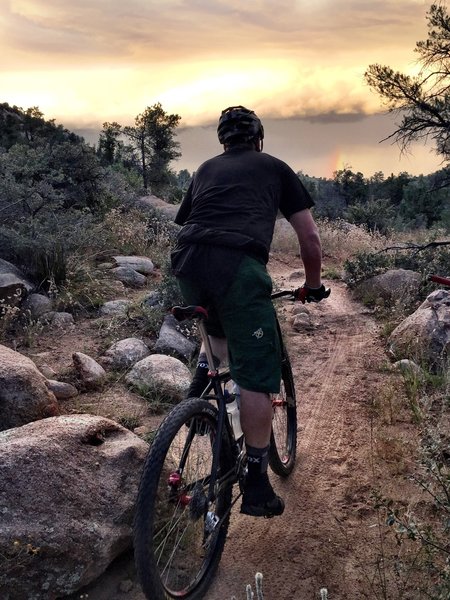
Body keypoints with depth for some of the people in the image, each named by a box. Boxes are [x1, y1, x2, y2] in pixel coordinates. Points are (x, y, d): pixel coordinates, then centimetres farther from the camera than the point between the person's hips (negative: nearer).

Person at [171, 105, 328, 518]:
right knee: (257, 376, 2)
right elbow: (310, 237, 20)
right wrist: (314, 285, 35)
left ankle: (201, 383, 17)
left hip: (187, 262, 5)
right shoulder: (275, 167, 23)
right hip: (238, 265, -4)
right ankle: (257, 485, 6)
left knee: (219, 327, 36)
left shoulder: (207, 168, 31)